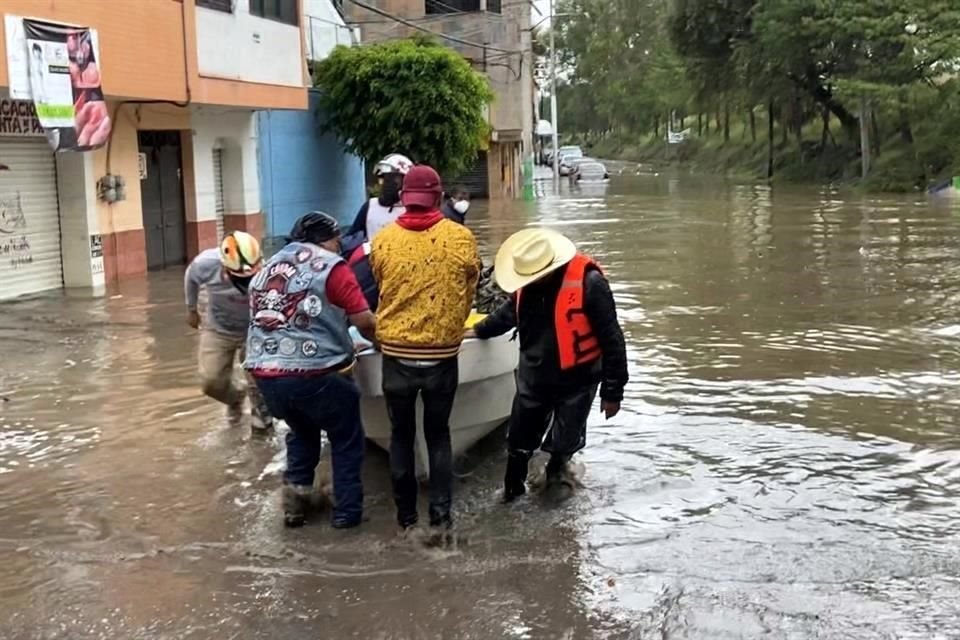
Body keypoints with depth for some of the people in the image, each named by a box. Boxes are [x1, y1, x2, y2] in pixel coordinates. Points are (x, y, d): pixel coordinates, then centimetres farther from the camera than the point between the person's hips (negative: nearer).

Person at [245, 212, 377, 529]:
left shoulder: (267, 269, 20)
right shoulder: (330, 266, 0)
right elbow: (364, 321, -7)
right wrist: (378, 340, 13)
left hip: (265, 373, 6)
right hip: (314, 373, -6)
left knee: (301, 431, 30)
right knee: (346, 439, 15)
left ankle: (295, 497, 23)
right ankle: (347, 511, 18)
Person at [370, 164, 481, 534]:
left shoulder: (382, 241, -4)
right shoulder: (461, 238, -6)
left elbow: (381, 290, 9)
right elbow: (469, 293, 5)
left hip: (396, 354, 1)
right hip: (442, 354, 0)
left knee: (401, 435, 15)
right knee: (438, 435, 14)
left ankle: (406, 516, 20)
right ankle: (441, 516, 13)